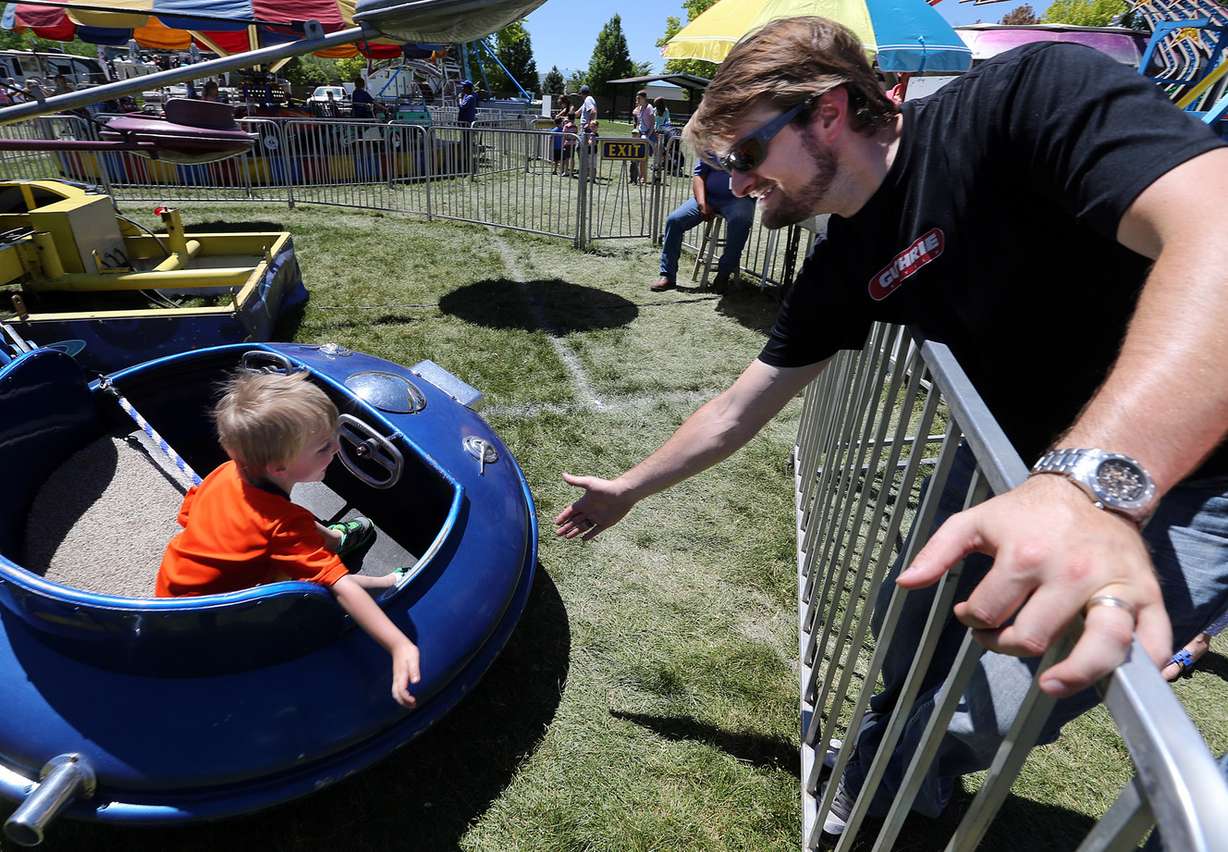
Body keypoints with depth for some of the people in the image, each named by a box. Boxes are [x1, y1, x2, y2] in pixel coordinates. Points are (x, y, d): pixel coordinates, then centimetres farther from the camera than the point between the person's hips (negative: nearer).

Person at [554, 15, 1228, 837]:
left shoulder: (1031, 94, -21)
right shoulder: (846, 267, -2)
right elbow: (737, 413, 5)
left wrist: (1094, 483, -48)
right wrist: (628, 490, 12)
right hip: (1037, 464, 6)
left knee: (1000, 702, -8)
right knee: (911, 617, 11)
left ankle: (880, 774, 26)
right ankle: (893, 775, 41)